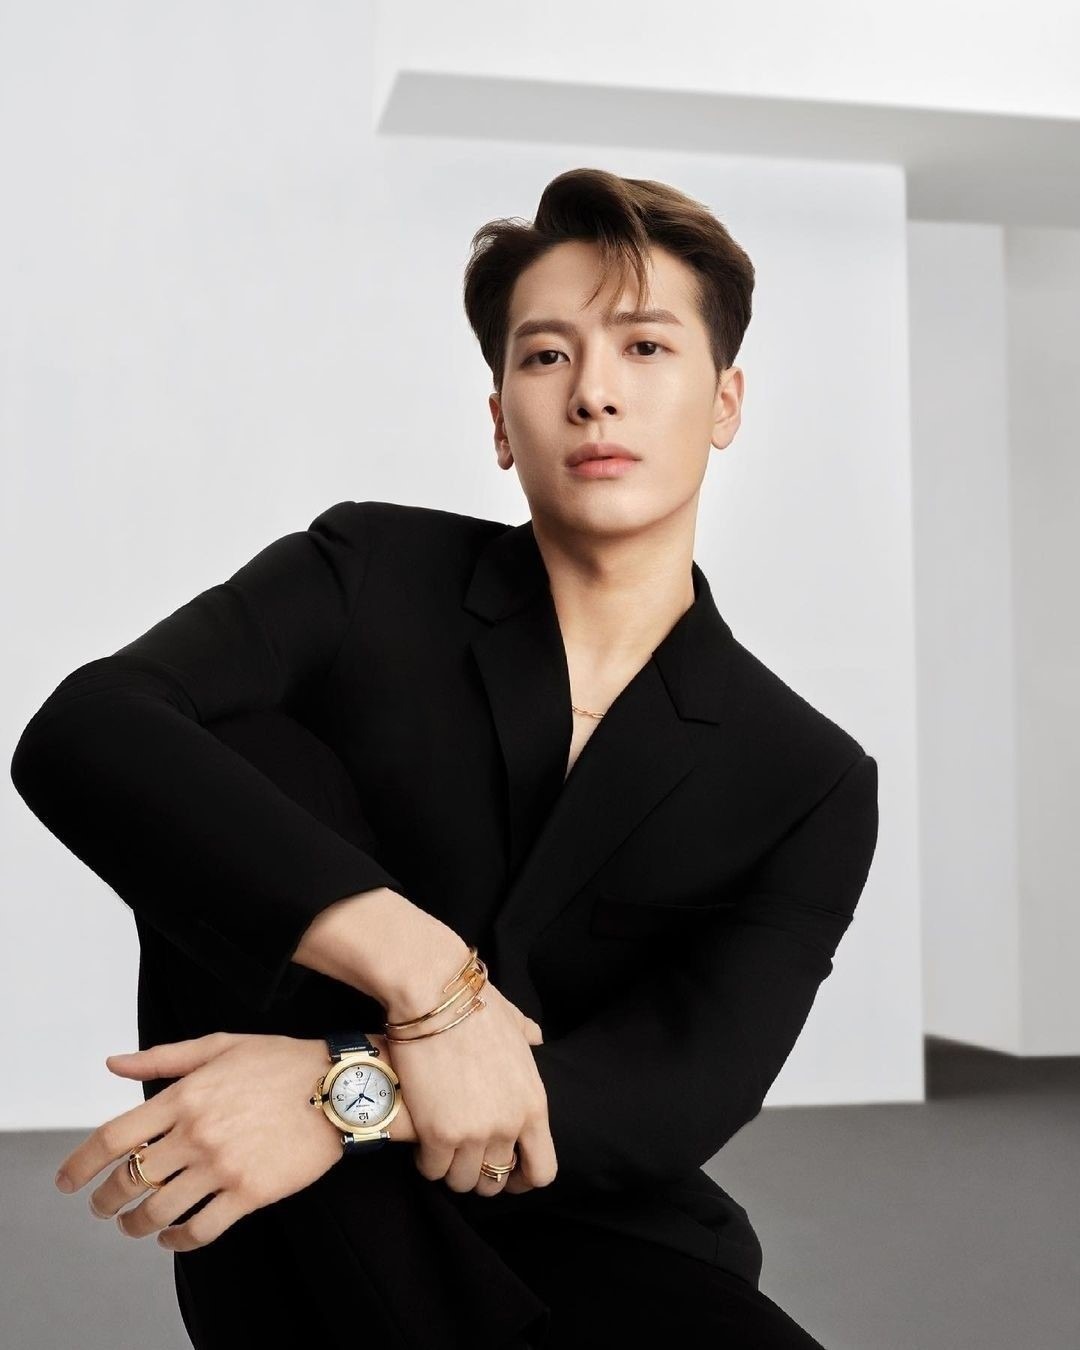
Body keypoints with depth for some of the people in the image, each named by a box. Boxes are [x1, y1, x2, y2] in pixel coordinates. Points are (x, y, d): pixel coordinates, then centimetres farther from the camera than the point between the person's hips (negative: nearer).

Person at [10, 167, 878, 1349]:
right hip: (305, 1244, 1)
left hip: (578, 1242, 0)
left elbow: (680, 1096, -14)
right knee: (243, 753, -23)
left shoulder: (810, 782, -3)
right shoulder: (371, 576, -4)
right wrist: (422, 971, -32)